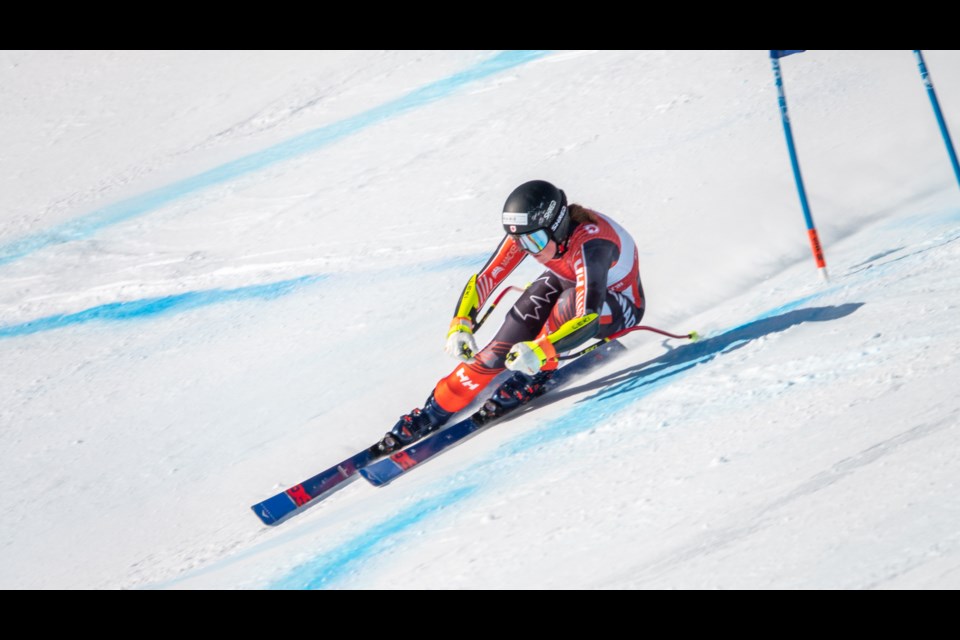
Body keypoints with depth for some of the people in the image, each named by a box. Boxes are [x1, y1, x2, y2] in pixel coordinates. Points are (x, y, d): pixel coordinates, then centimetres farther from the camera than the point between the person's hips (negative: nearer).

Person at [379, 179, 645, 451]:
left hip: (621, 307, -5)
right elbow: (482, 281, -19)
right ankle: (438, 409, -14)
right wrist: (460, 327, -35)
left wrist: (541, 351, -60)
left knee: (570, 301, -37)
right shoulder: (529, 231, -22)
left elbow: (590, 318, -47)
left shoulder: (589, 244, -38)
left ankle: (532, 377, -15)